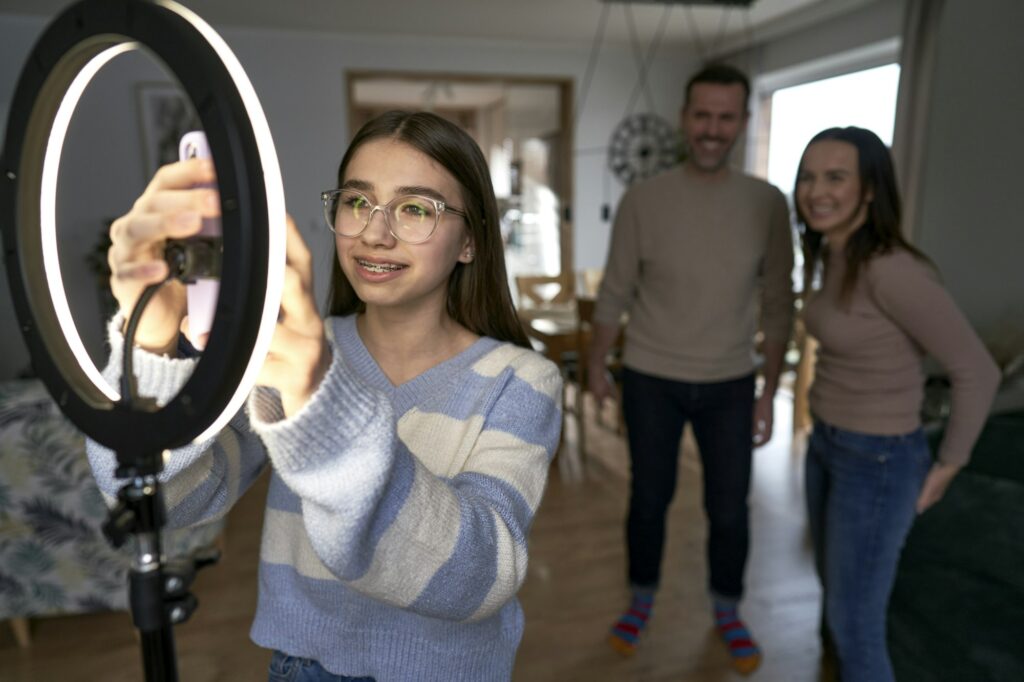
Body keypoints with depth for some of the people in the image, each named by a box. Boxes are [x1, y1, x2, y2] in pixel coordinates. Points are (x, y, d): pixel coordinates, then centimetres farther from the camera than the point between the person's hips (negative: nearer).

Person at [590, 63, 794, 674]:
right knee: (650, 497, 14)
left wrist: (770, 393, 0)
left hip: (730, 384, 1)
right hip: (650, 380, -1)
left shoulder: (768, 203, -6)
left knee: (730, 508, 12)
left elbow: (778, 305, -1)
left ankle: (728, 611, 38)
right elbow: (615, 293, -2)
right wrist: (596, 367, 4)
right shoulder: (643, 199, -9)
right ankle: (642, 599, 39)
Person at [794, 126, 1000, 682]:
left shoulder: (892, 269, -27)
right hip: (828, 445, 9)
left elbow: (977, 371, -21)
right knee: (836, 594, 25)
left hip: (877, 463, -9)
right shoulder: (836, 258, 1)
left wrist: (946, 467, -9)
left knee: (853, 627, 7)